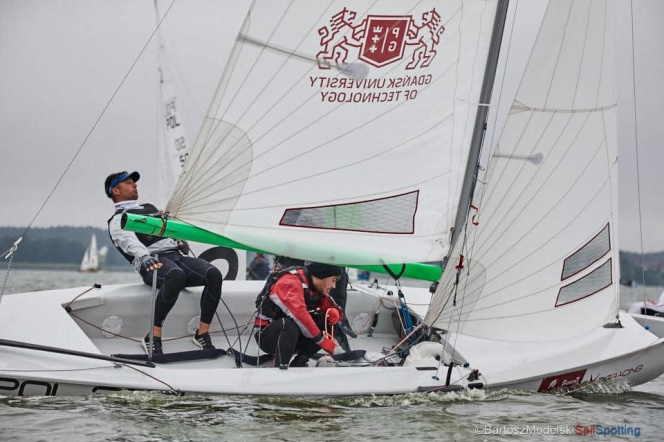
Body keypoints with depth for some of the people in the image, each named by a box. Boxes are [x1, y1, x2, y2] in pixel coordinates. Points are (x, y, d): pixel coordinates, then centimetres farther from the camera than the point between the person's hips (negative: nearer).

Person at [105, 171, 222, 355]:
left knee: (214, 274, -22)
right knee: (176, 275, -41)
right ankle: (153, 337, -32)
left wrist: (180, 241, 10)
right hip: (154, 261, -7)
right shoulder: (118, 220, 10)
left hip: (177, 255, 7)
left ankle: (202, 334, -16)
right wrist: (144, 257, -32)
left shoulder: (150, 208, 36)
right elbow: (129, 241, -11)